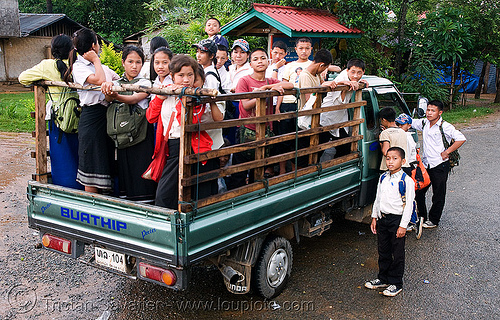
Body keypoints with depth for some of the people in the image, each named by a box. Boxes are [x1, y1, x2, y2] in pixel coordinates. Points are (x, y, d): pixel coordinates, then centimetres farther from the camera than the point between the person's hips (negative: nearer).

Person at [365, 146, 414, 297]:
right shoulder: (383, 178, 7)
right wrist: (374, 217, 13)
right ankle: (383, 279, 31)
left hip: (397, 219, -6)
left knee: (397, 253, 5)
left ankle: (396, 283, 18)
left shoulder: (407, 181, -12)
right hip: (382, 218, 6)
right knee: (383, 251, 17)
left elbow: (409, 205, -13)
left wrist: (403, 225, -15)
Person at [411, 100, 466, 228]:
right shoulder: (423, 123, 5)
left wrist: (446, 152, -19)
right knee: (418, 191, 9)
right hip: (425, 164, 6)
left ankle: (433, 220, 21)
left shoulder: (445, 127, -13)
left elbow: (461, 139, -18)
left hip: (440, 166, -6)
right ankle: (421, 216, 26)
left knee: (438, 195, 6)